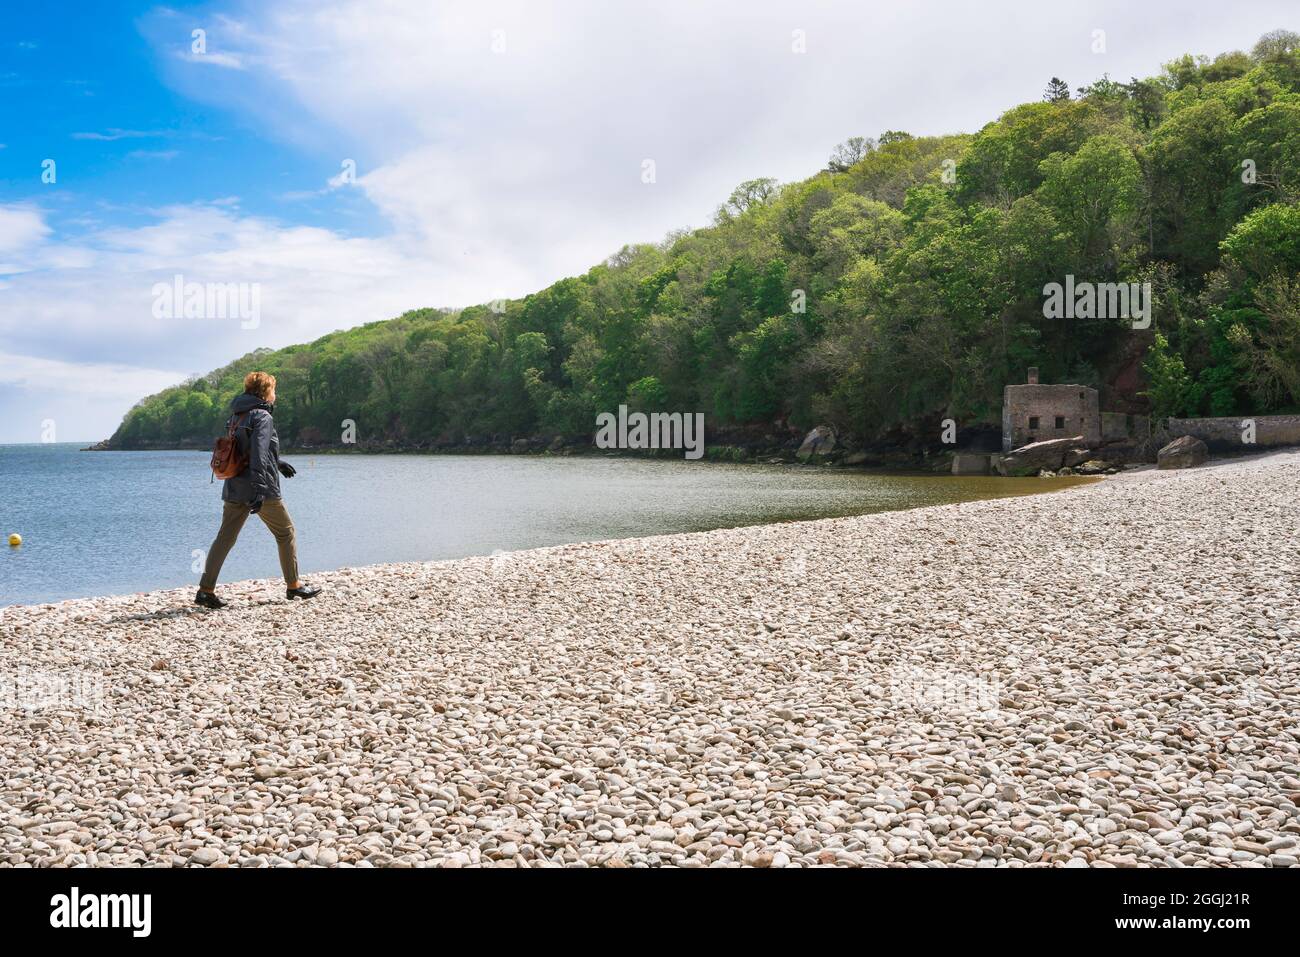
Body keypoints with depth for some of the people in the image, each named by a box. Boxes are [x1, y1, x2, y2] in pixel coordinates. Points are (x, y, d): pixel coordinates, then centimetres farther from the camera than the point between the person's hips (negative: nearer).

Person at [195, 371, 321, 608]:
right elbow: (259, 455, -22)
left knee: (225, 537, 6)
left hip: (233, 489, 8)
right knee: (286, 533, 8)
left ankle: (206, 589, 0)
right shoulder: (262, 417, -12)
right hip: (263, 489, -7)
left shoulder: (238, 416, 14)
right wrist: (259, 490, -27)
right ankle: (293, 586, 15)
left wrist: (277, 463, 38)